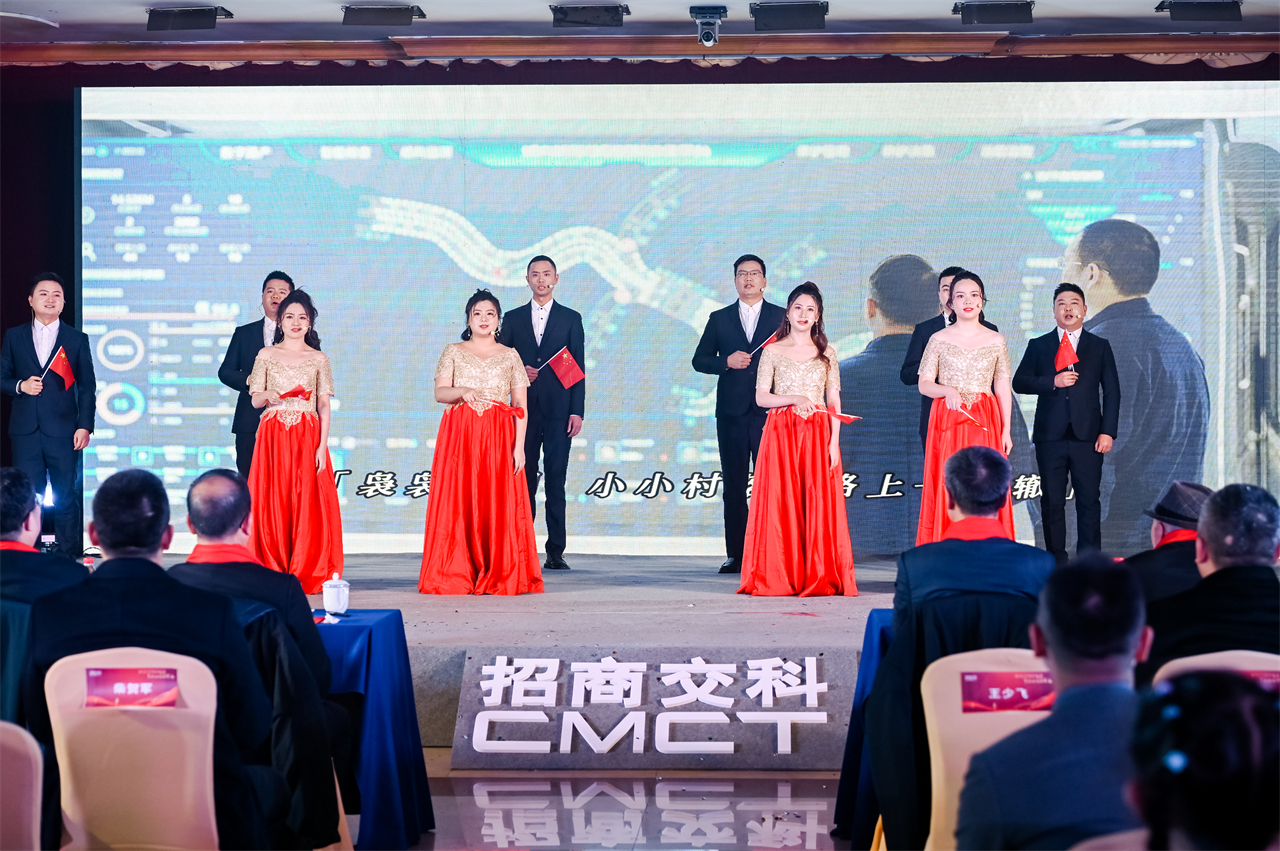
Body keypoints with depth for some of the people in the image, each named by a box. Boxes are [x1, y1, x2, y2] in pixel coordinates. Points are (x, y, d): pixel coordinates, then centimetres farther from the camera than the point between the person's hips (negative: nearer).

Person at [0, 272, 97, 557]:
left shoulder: (77, 339, 7)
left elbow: (87, 386, 5)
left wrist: (85, 426, -4)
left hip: (63, 430, -1)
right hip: (25, 431, 1)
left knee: (66, 498, 0)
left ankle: (69, 560, 6)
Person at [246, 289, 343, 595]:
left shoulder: (318, 359, 9)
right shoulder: (266, 356, 9)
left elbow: (324, 406, 5)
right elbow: (255, 400, 7)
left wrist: (323, 444, -5)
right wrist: (268, 395, -16)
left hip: (307, 436, 0)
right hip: (273, 434, 0)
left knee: (308, 503, -5)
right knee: (272, 501, -5)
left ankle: (306, 575, 0)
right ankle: (272, 572, 0)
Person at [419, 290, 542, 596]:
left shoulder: (510, 356, 12)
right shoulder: (453, 352, 12)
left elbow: (520, 406, 6)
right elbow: (440, 392, 0)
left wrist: (519, 446, -5)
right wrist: (462, 391, -21)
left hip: (499, 436, 0)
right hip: (459, 435, 0)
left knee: (498, 504, -6)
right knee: (458, 504, -6)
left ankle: (498, 576, -2)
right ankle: (458, 574, -2)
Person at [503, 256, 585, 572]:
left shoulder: (571, 318, 8)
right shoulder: (513, 318, 12)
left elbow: (578, 368, 4)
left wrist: (577, 411, -3)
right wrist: (518, 372, -9)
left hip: (558, 411, -1)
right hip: (525, 410, 1)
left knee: (556, 480, -4)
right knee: (524, 478, 1)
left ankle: (555, 552, -2)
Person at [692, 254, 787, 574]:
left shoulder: (782, 317, 9)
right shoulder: (719, 319, 13)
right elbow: (699, 360, 11)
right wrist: (727, 362, -7)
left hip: (769, 413, -2)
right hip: (732, 413, 2)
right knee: (733, 487, 2)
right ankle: (736, 556, 6)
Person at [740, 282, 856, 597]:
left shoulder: (826, 353, 10)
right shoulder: (773, 351, 7)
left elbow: (834, 402, 7)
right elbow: (761, 397, 2)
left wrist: (834, 441, -3)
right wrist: (794, 398, -13)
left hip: (817, 433, 1)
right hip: (781, 432, -1)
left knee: (818, 503, -5)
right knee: (780, 503, -6)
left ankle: (819, 577, -1)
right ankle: (779, 578, -3)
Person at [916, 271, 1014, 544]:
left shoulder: (995, 340, 8)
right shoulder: (939, 339, 5)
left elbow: (1003, 388, 9)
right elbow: (924, 384, 4)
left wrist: (1006, 430, 2)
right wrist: (947, 390, -16)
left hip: (985, 423, 1)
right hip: (947, 421, -1)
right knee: (946, 492, -5)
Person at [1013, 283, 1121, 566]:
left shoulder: (1100, 347, 11)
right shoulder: (1038, 346, 11)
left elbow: (1111, 392, 7)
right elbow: (1019, 382, 2)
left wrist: (1107, 432, -2)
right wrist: (1053, 382, -13)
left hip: (1088, 436, 0)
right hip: (1050, 436, 1)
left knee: (1089, 500, -2)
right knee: (1052, 501, 1)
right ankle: (1056, 560, 8)